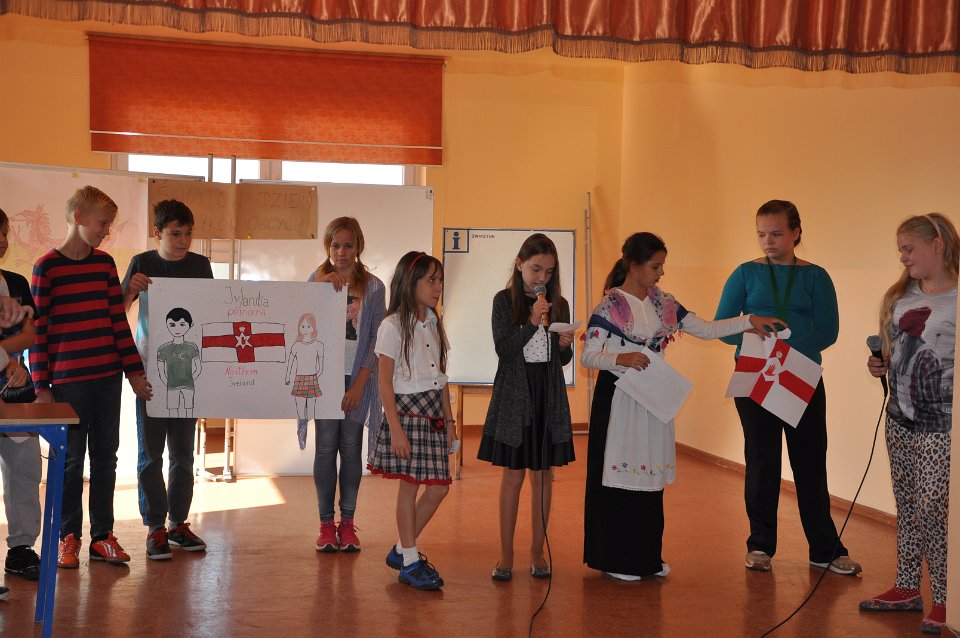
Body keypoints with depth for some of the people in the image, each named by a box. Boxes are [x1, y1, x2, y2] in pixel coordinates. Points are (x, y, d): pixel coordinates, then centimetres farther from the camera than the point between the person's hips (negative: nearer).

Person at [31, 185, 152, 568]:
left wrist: (134, 371, 8)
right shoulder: (47, 267, -5)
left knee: (105, 457, 8)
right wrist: (42, 387, -8)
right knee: (71, 459, 4)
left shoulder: (105, 264, 9)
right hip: (67, 380, -4)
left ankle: (103, 535, 17)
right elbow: (37, 331, -5)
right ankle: (67, 537, 16)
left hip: (108, 377, 5)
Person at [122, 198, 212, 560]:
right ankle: (155, 527, 10)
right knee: (151, 452, 2)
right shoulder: (142, 264, -2)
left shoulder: (200, 265, 6)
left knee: (183, 452, 9)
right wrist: (131, 289, -19)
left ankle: (179, 523, 20)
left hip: (187, 369, 3)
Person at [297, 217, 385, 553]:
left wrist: (359, 384, -8)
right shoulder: (317, 280, 4)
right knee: (325, 449, 1)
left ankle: (347, 521, 13)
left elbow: (376, 339, -1)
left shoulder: (372, 286, 1)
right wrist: (321, 285, -27)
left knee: (351, 449, 4)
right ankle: (326, 522, 10)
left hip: (357, 377, 0)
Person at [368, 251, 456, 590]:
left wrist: (449, 420, 13)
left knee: (438, 487, 5)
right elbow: (385, 381, -11)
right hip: (407, 411, -7)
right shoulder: (393, 326, -8)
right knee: (409, 486, -1)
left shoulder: (433, 324, 13)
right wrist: (395, 428, -17)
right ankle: (410, 562, 10)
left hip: (433, 415, 7)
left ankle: (402, 548, 21)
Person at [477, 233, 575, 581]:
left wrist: (564, 344, -11)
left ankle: (537, 551, 18)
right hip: (514, 395, -3)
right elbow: (503, 348, -11)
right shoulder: (504, 301, -2)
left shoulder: (559, 304, 6)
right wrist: (533, 322, -20)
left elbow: (563, 360, 11)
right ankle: (506, 554, 11)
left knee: (544, 473, 7)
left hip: (549, 396, 3)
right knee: (513, 473, 2)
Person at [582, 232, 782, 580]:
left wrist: (748, 321, 2)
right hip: (618, 399, -6)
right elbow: (587, 355, -10)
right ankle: (615, 560, 9)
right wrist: (620, 359, -26)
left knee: (651, 474, 9)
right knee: (619, 474, -2)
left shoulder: (663, 303, 8)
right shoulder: (609, 306, -10)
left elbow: (705, 329, 9)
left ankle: (647, 557, 20)